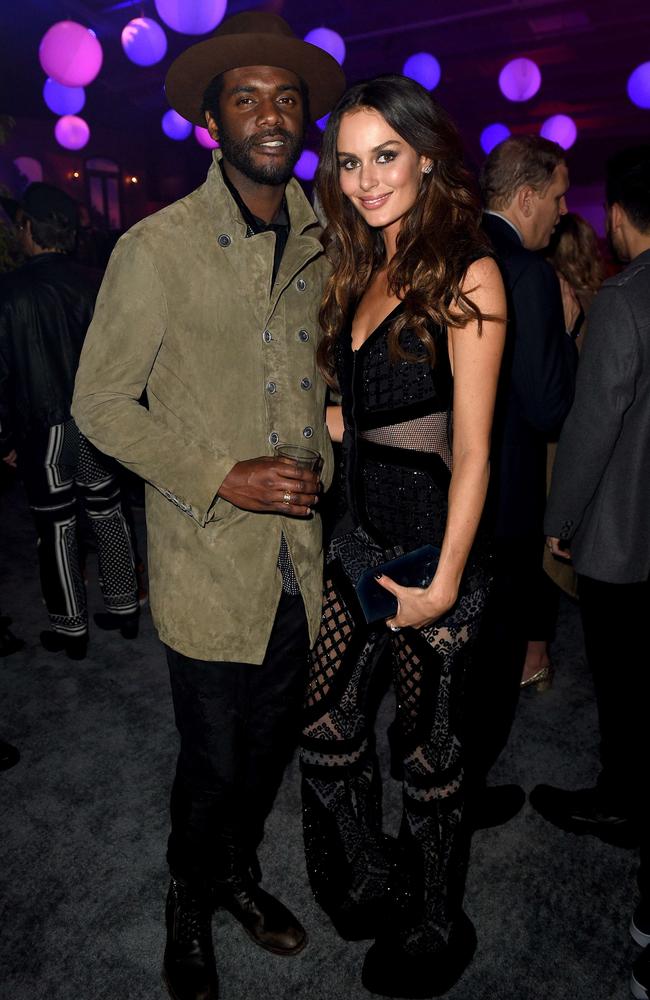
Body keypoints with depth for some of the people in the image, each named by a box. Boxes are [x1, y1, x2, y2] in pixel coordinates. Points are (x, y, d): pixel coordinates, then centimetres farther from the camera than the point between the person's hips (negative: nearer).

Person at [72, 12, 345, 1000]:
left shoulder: (321, 243, 7)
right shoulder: (158, 246, -9)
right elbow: (101, 403, -8)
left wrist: (319, 463, 4)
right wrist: (223, 477, -17)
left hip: (297, 557, 5)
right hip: (210, 561, -5)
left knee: (274, 739, 20)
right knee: (214, 759, 9)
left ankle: (240, 872, 50)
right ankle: (189, 908, 42)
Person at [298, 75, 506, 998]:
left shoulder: (466, 276, -11)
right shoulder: (362, 271, 11)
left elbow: (471, 451, -15)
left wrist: (445, 579, -16)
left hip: (433, 544, -7)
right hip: (361, 531, 7)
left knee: (426, 749, 11)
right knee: (326, 728, 15)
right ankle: (369, 883, 43)